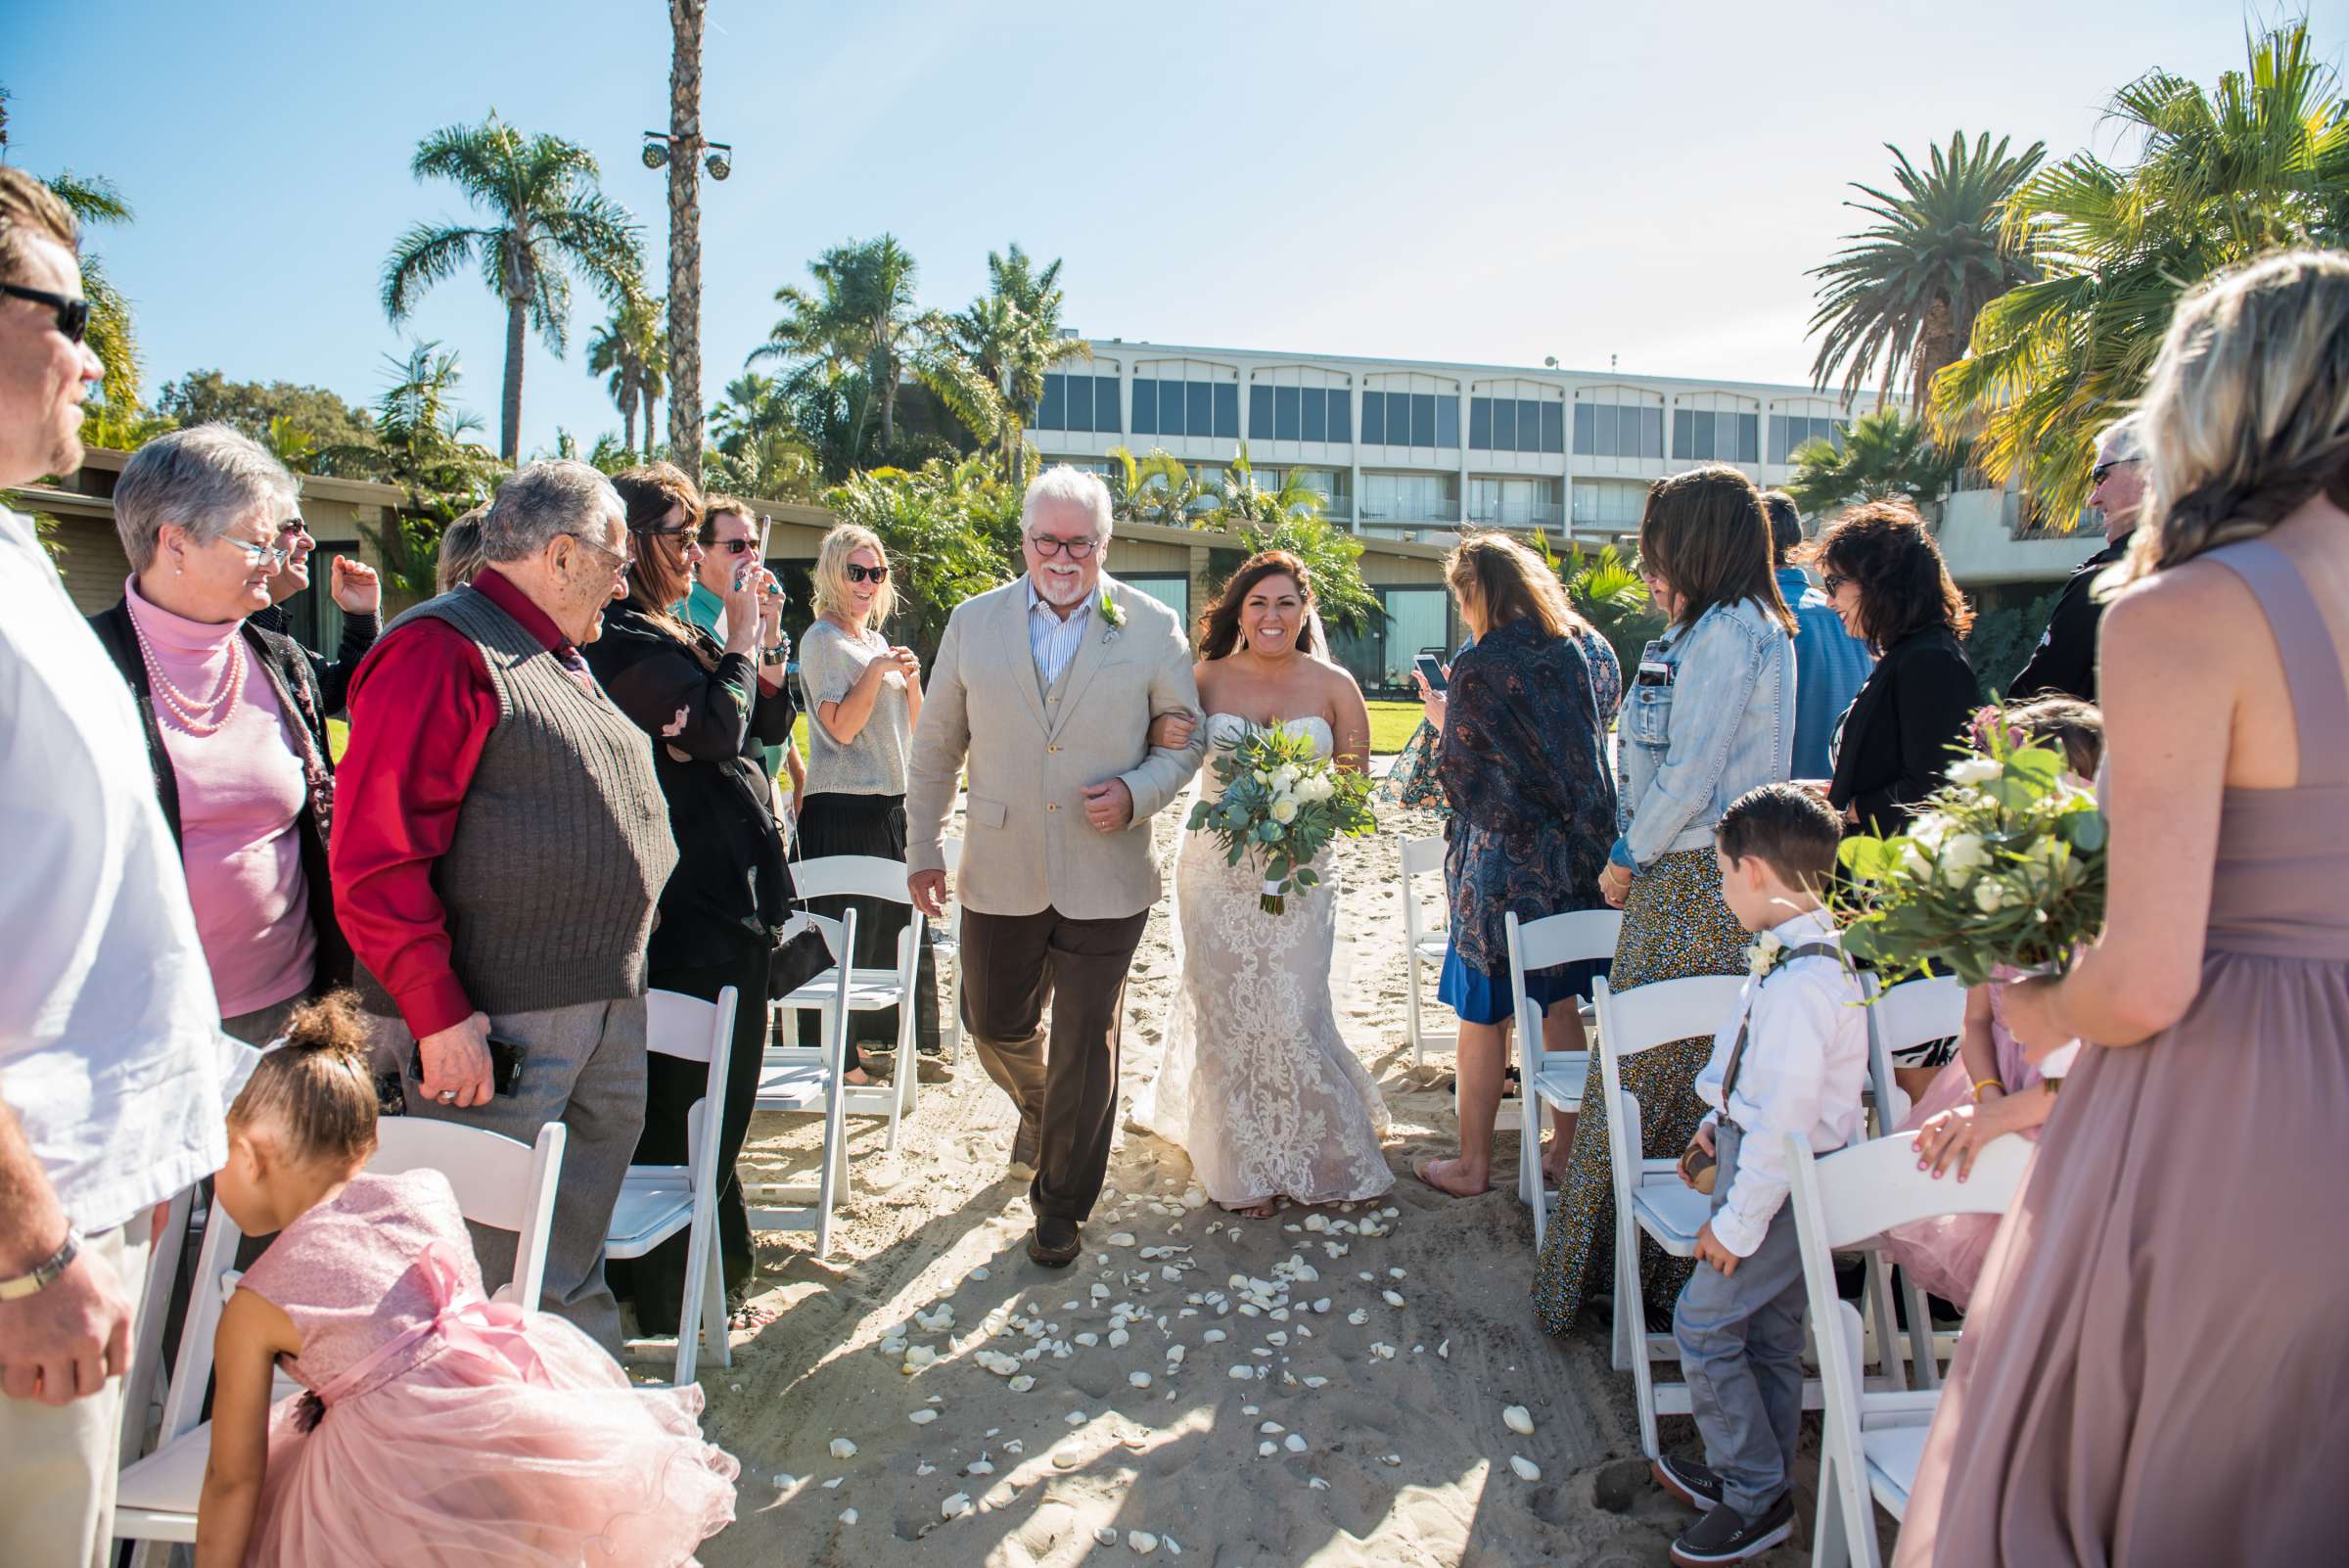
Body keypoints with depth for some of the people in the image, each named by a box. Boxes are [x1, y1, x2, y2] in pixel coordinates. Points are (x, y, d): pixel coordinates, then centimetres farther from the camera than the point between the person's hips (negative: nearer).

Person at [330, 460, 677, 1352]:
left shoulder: (562, 662, 18)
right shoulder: (442, 650, -13)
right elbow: (375, 859, -19)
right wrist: (439, 1014, -20)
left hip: (605, 1007, 10)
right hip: (493, 1025, -10)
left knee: (577, 1237, 21)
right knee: (487, 1255, -1)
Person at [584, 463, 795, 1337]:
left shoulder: (673, 634, 16)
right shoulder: (623, 642, -14)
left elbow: (768, 725, 16)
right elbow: (718, 729, -25)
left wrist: (765, 642, 2)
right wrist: (742, 642, -11)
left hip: (731, 896, 10)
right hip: (693, 908, -10)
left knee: (719, 1097, 19)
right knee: (691, 1107, 0)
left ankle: (721, 1268, 33)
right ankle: (670, 1306, 14)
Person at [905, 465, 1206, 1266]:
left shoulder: (1153, 627, -2)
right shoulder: (974, 622, 3)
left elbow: (1186, 740, 4)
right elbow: (935, 747, 8)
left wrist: (1136, 794, -14)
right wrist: (922, 848, 7)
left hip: (1104, 883, -2)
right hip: (1000, 877, 2)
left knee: (1084, 1054, 7)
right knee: (994, 1024, 17)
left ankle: (1060, 1208, 28)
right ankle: (1040, 1108, 52)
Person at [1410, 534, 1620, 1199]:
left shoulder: (1478, 669, -16)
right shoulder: (1593, 649, 4)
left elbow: (1460, 776, -10)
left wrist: (1442, 721, 6)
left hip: (1502, 863, -6)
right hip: (1580, 851, 6)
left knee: (1484, 1017, 7)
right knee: (1561, 1007, 17)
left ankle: (1473, 1164, 18)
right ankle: (1568, 1151, 26)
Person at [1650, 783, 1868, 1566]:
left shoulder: (1799, 985, -30)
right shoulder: (1804, 951, 2)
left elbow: (1783, 1121, -27)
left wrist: (1736, 1225, -19)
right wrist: (1718, 1126, 18)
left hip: (1784, 1182, -9)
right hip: (1771, 1160, 9)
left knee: (1703, 1323, 2)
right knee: (1766, 1331, 20)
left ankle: (1755, 1497, 16)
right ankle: (1755, 1478, 36)